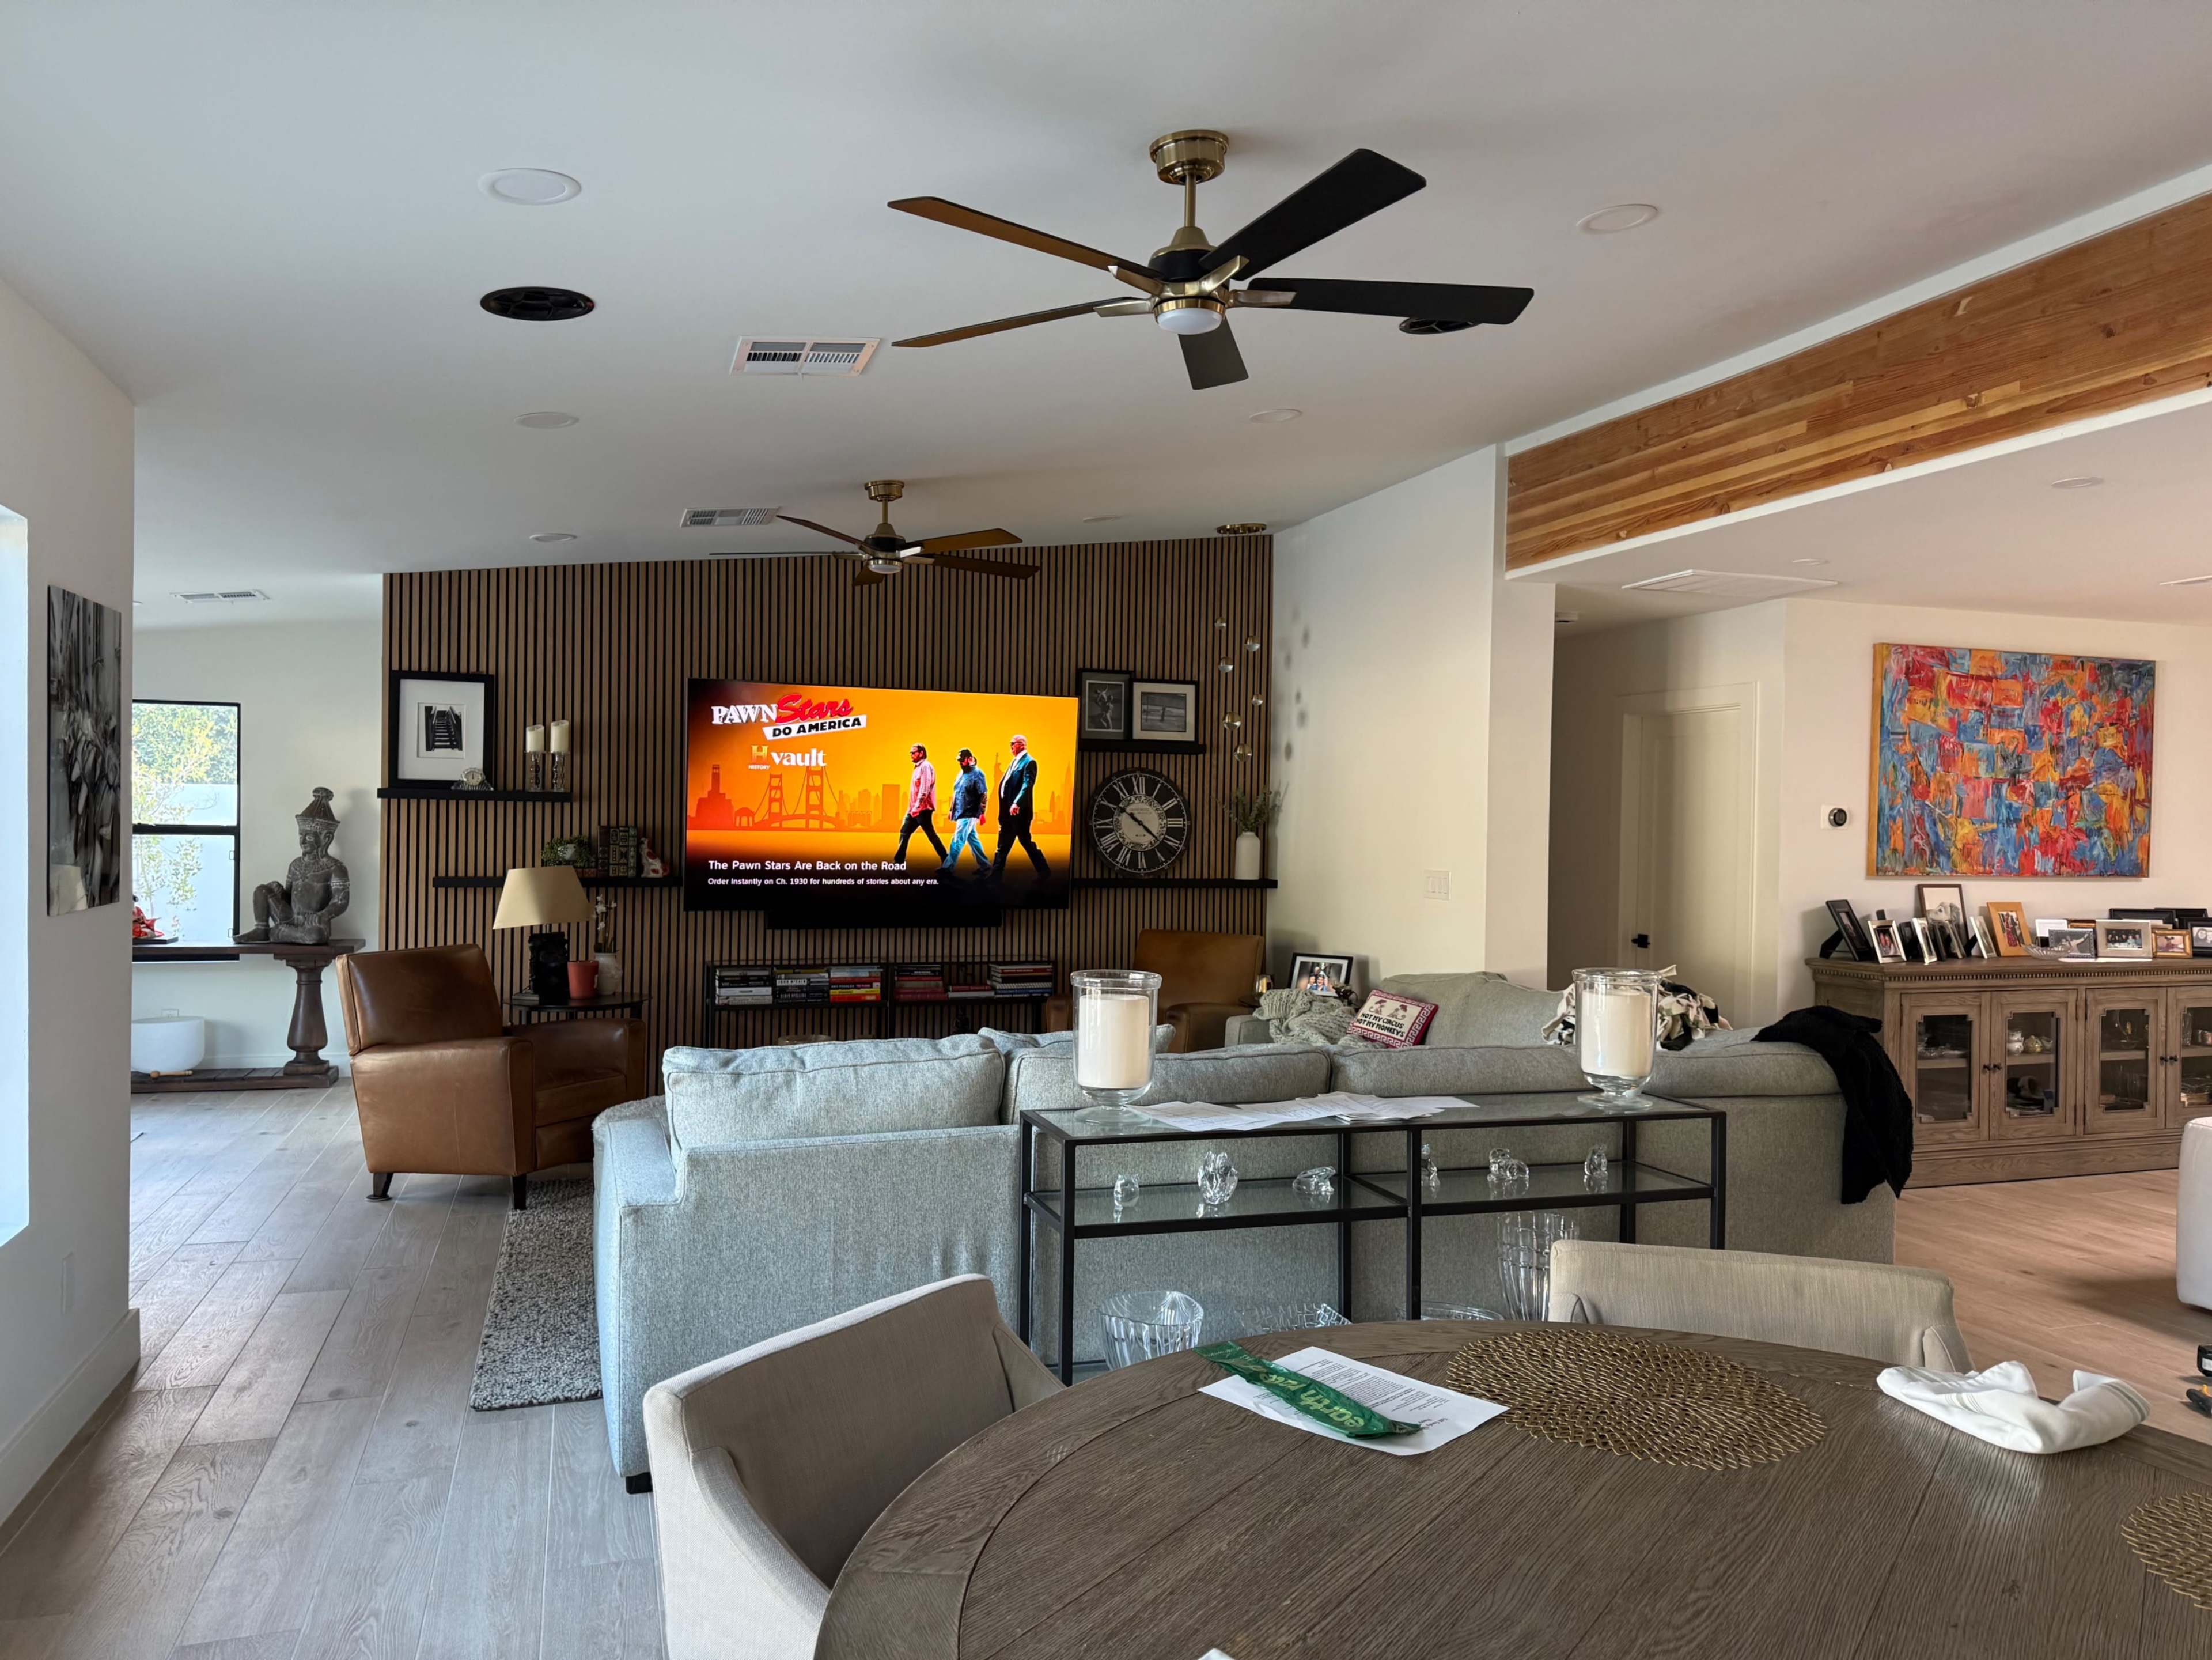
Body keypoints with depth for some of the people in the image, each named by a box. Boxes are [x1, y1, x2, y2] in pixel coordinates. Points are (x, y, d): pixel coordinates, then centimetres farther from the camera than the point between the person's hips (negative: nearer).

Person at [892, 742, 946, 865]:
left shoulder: (925, 767, -11)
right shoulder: (918, 768, 19)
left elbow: (925, 789, -20)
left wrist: (917, 806, -26)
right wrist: (911, 808, 19)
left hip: (923, 809, -10)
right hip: (914, 809, 10)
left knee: (931, 834, -8)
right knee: (904, 832, 9)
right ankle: (899, 861, 11)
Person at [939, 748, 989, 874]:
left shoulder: (977, 774, -11)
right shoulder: (962, 774, 14)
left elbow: (983, 795, -15)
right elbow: (956, 794, 20)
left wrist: (982, 813, -19)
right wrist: (952, 810, 18)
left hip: (969, 814, -9)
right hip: (961, 813, 9)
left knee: (958, 840, -9)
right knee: (973, 840, 12)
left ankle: (948, 866, -10)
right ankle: (984, 864, 19)